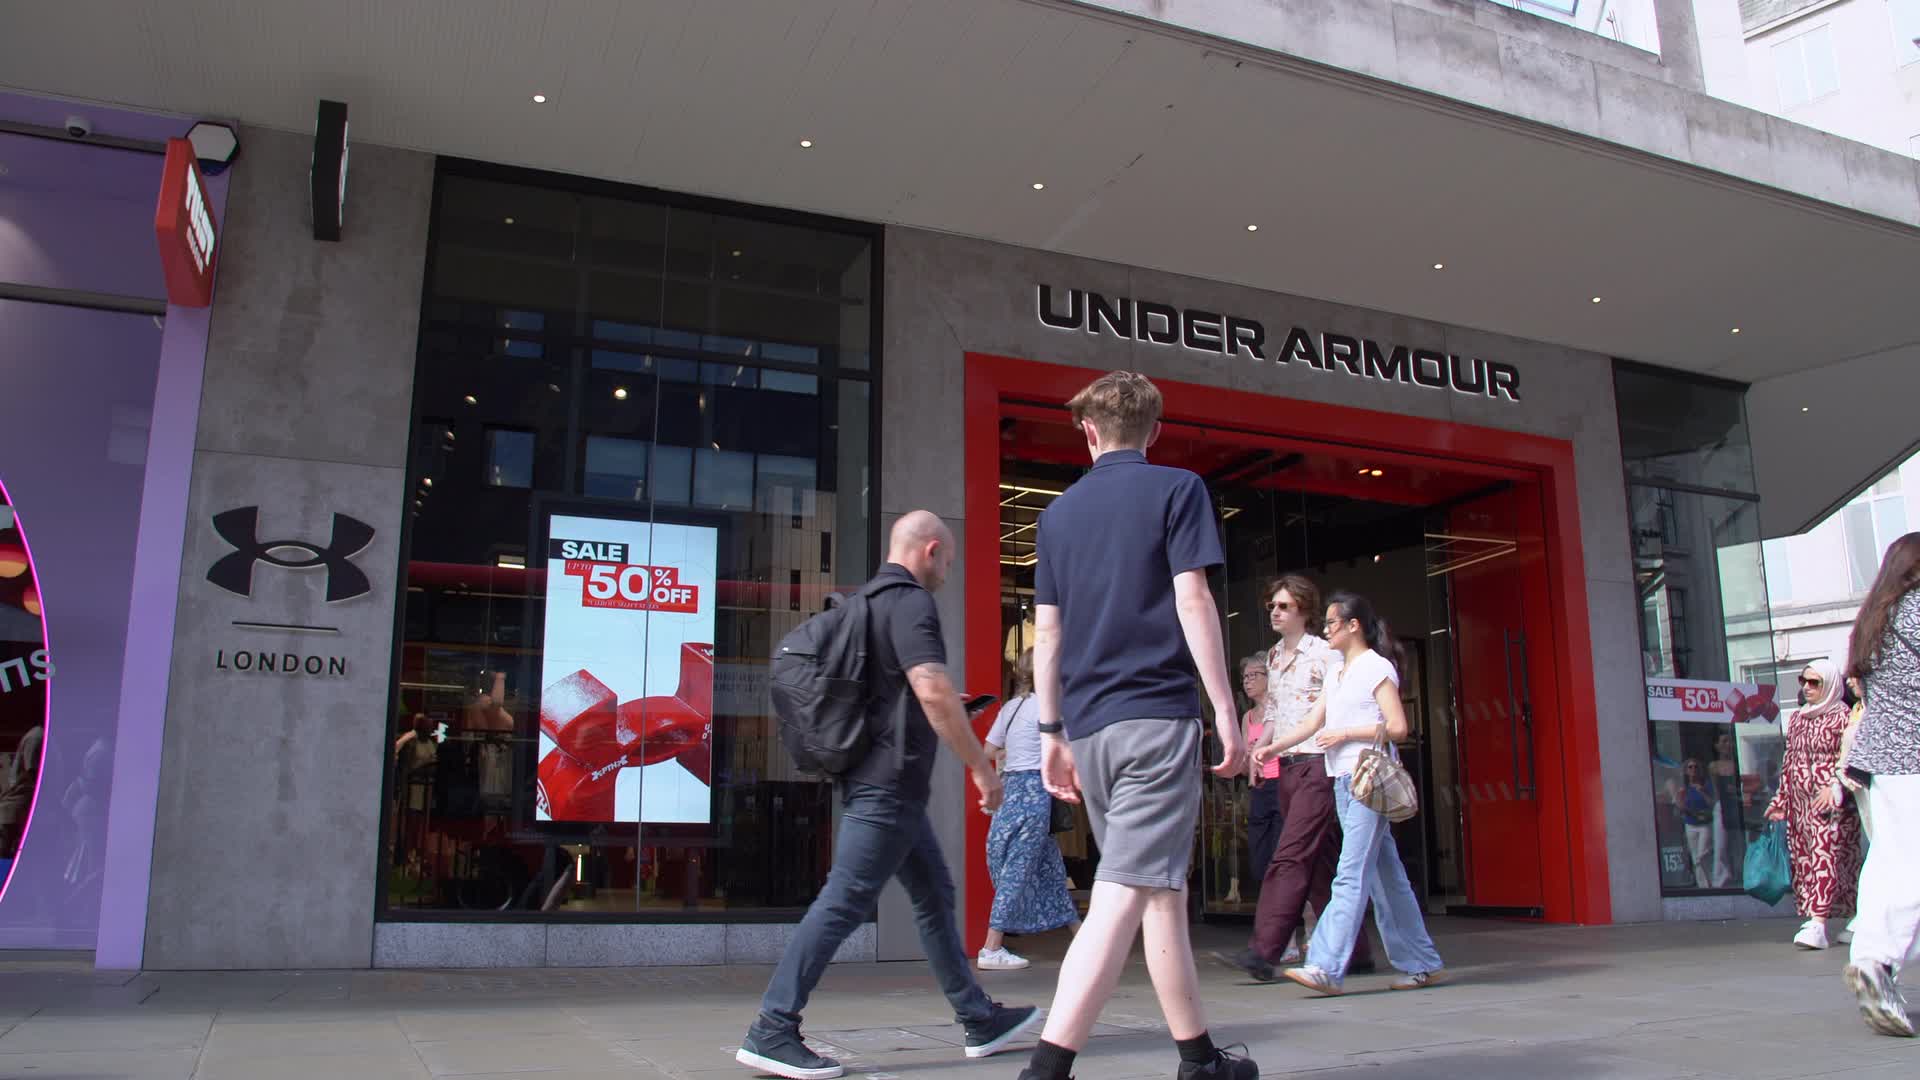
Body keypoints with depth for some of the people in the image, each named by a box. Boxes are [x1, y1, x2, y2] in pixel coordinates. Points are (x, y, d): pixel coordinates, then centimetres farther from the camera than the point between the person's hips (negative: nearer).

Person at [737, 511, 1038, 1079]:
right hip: (889, 783, -11)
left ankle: (980, 1020, 22)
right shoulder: (910, 601, -12)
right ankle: (771, 1031, -7)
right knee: (844, 902, -9)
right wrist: (982, 767, -19)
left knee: (934, 896, 14)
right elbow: (933, 689, -24)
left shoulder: (867, 602, 18)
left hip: (881, 782, 11)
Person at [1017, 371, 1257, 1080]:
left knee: (1161, 889, 16)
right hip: (1158, 716, -5)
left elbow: (1046, 632, 12)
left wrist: (1052, 734, 16)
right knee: (1124, 897, -9)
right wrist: (1227, 710, -6)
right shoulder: (1177, 490, 2)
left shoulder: (1059, 511, 14)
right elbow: (1193, 602, -8)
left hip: (1088, 727, 6)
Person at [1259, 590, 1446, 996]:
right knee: (1384, 874, 10)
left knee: (1351, 874, -13)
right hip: (1343, 780, 8)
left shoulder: (1377, 668, -5)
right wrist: (1273, 747, 4)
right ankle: (1422, 963, 17)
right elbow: (1312, 723, 16)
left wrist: (1344, 734, -12)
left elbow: (1397, 727, -11)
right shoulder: (1337, 674, 19)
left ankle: (1327, 967, -18)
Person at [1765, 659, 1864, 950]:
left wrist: (1835, 787, -24)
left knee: (1826, 857, -14)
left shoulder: (1843, 716, -3)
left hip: (1831, 802, -7)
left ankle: (1818, 924, -22)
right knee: (1803, 859, 5)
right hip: (1800, 802, 7)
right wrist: (1781, 800, 18)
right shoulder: (1797, 719, 17)